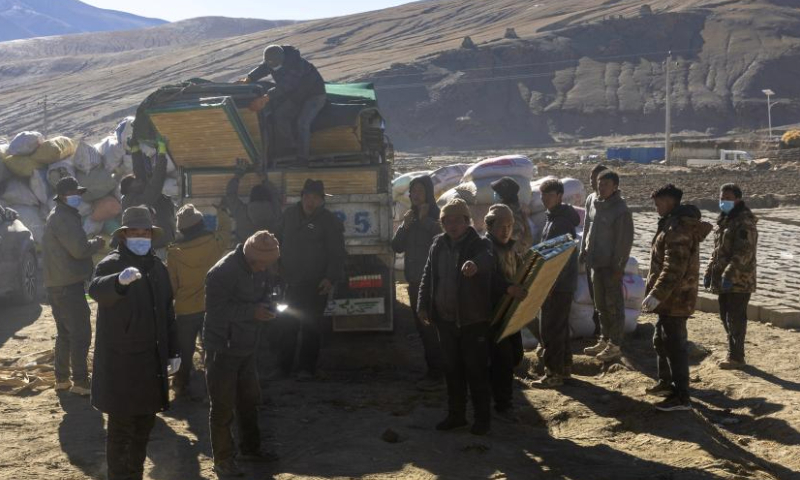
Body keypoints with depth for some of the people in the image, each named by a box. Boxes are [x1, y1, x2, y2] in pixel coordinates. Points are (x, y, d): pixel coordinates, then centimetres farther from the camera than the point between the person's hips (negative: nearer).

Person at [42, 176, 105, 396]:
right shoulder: (64, 218, -16)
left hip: (55, 284, 11)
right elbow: (80, 249, -23)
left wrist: (91, 244, 9)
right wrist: (97, 243, -5)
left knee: (65, 333, 17)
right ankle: (80, 382, -2)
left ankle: (61, 379, 23)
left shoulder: (57, 216, 18)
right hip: (69, 285, -11)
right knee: (81, 335, -5)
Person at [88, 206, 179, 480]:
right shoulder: (111, 264, -10)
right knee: (121, 427, -1)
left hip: (152, 359, 7)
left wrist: (173, 352, 14)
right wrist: (120, 280, -55)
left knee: (144, 422, 16)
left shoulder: (157, 267, 12)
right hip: (120, 361, -7)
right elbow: (97, 290, -34)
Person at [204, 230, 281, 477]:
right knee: (223, 406, 2)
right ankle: (223, 459, 15)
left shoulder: (259, 269, 1)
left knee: (249, 399, 19)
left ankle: (250, 447, 35)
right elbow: (216, 309, -26)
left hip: (246, 346, 8)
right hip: (222, 349, -8)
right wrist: (252, 311, -27)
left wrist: (266, 306, -7)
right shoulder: (223, 272, -24)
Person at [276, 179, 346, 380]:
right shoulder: (290, 215, 6)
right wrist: (278, 266, 13)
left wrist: (331, 278, -20)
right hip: (292, 281, 4)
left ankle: (307, 368, 13)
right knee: (288, 325, 7)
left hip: (316, 284, -4)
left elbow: (337, 254, -10)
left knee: (311, 326, 3)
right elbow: (282, 242, 18)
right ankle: (283, 366, 17)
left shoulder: (330, 221, -7)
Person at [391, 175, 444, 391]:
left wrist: (424, 220, -20)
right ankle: (433, 371, 24)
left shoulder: (437, 216, -9)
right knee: (422, 327, 13)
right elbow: (397, 247, 7)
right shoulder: (410, 216, 12)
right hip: (415, 281, 8)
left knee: (430, 328, -6)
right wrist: (405, 226, -8)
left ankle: (436, 375, 1)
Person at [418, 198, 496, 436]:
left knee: (477, 370, 3)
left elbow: (487, 259, -34)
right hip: (446, 318, 5)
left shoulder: (480, 244, -10)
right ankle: (456, 415, 27)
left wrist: (475, 264, -56)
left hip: (474, 319, -5)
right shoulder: (439, 244, 6)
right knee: (452, 369, 14)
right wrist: (423, 305, 2)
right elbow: (428, 276, 11)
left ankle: (483, 418, 17)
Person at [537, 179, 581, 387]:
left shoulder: (562, 221, -19)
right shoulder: (554, 217, 13)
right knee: (560, 325, 19)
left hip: (559, 285, -11)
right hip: (558, 283, 11)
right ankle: (564, 366, 30)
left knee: (550, 328, -5)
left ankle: (554, 373, 2)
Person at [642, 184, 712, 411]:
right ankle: (666, 383, 34)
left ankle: (681, 397, -1)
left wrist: (656, 294, -26)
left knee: (674, 345, -6)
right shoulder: (673, 223, 14)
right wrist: (657, 292, 22)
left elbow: (673, 268, -27)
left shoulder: (677, 228, -21)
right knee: (661, 341, 21)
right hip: (671, 298, 11)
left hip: (675, 298, -11)